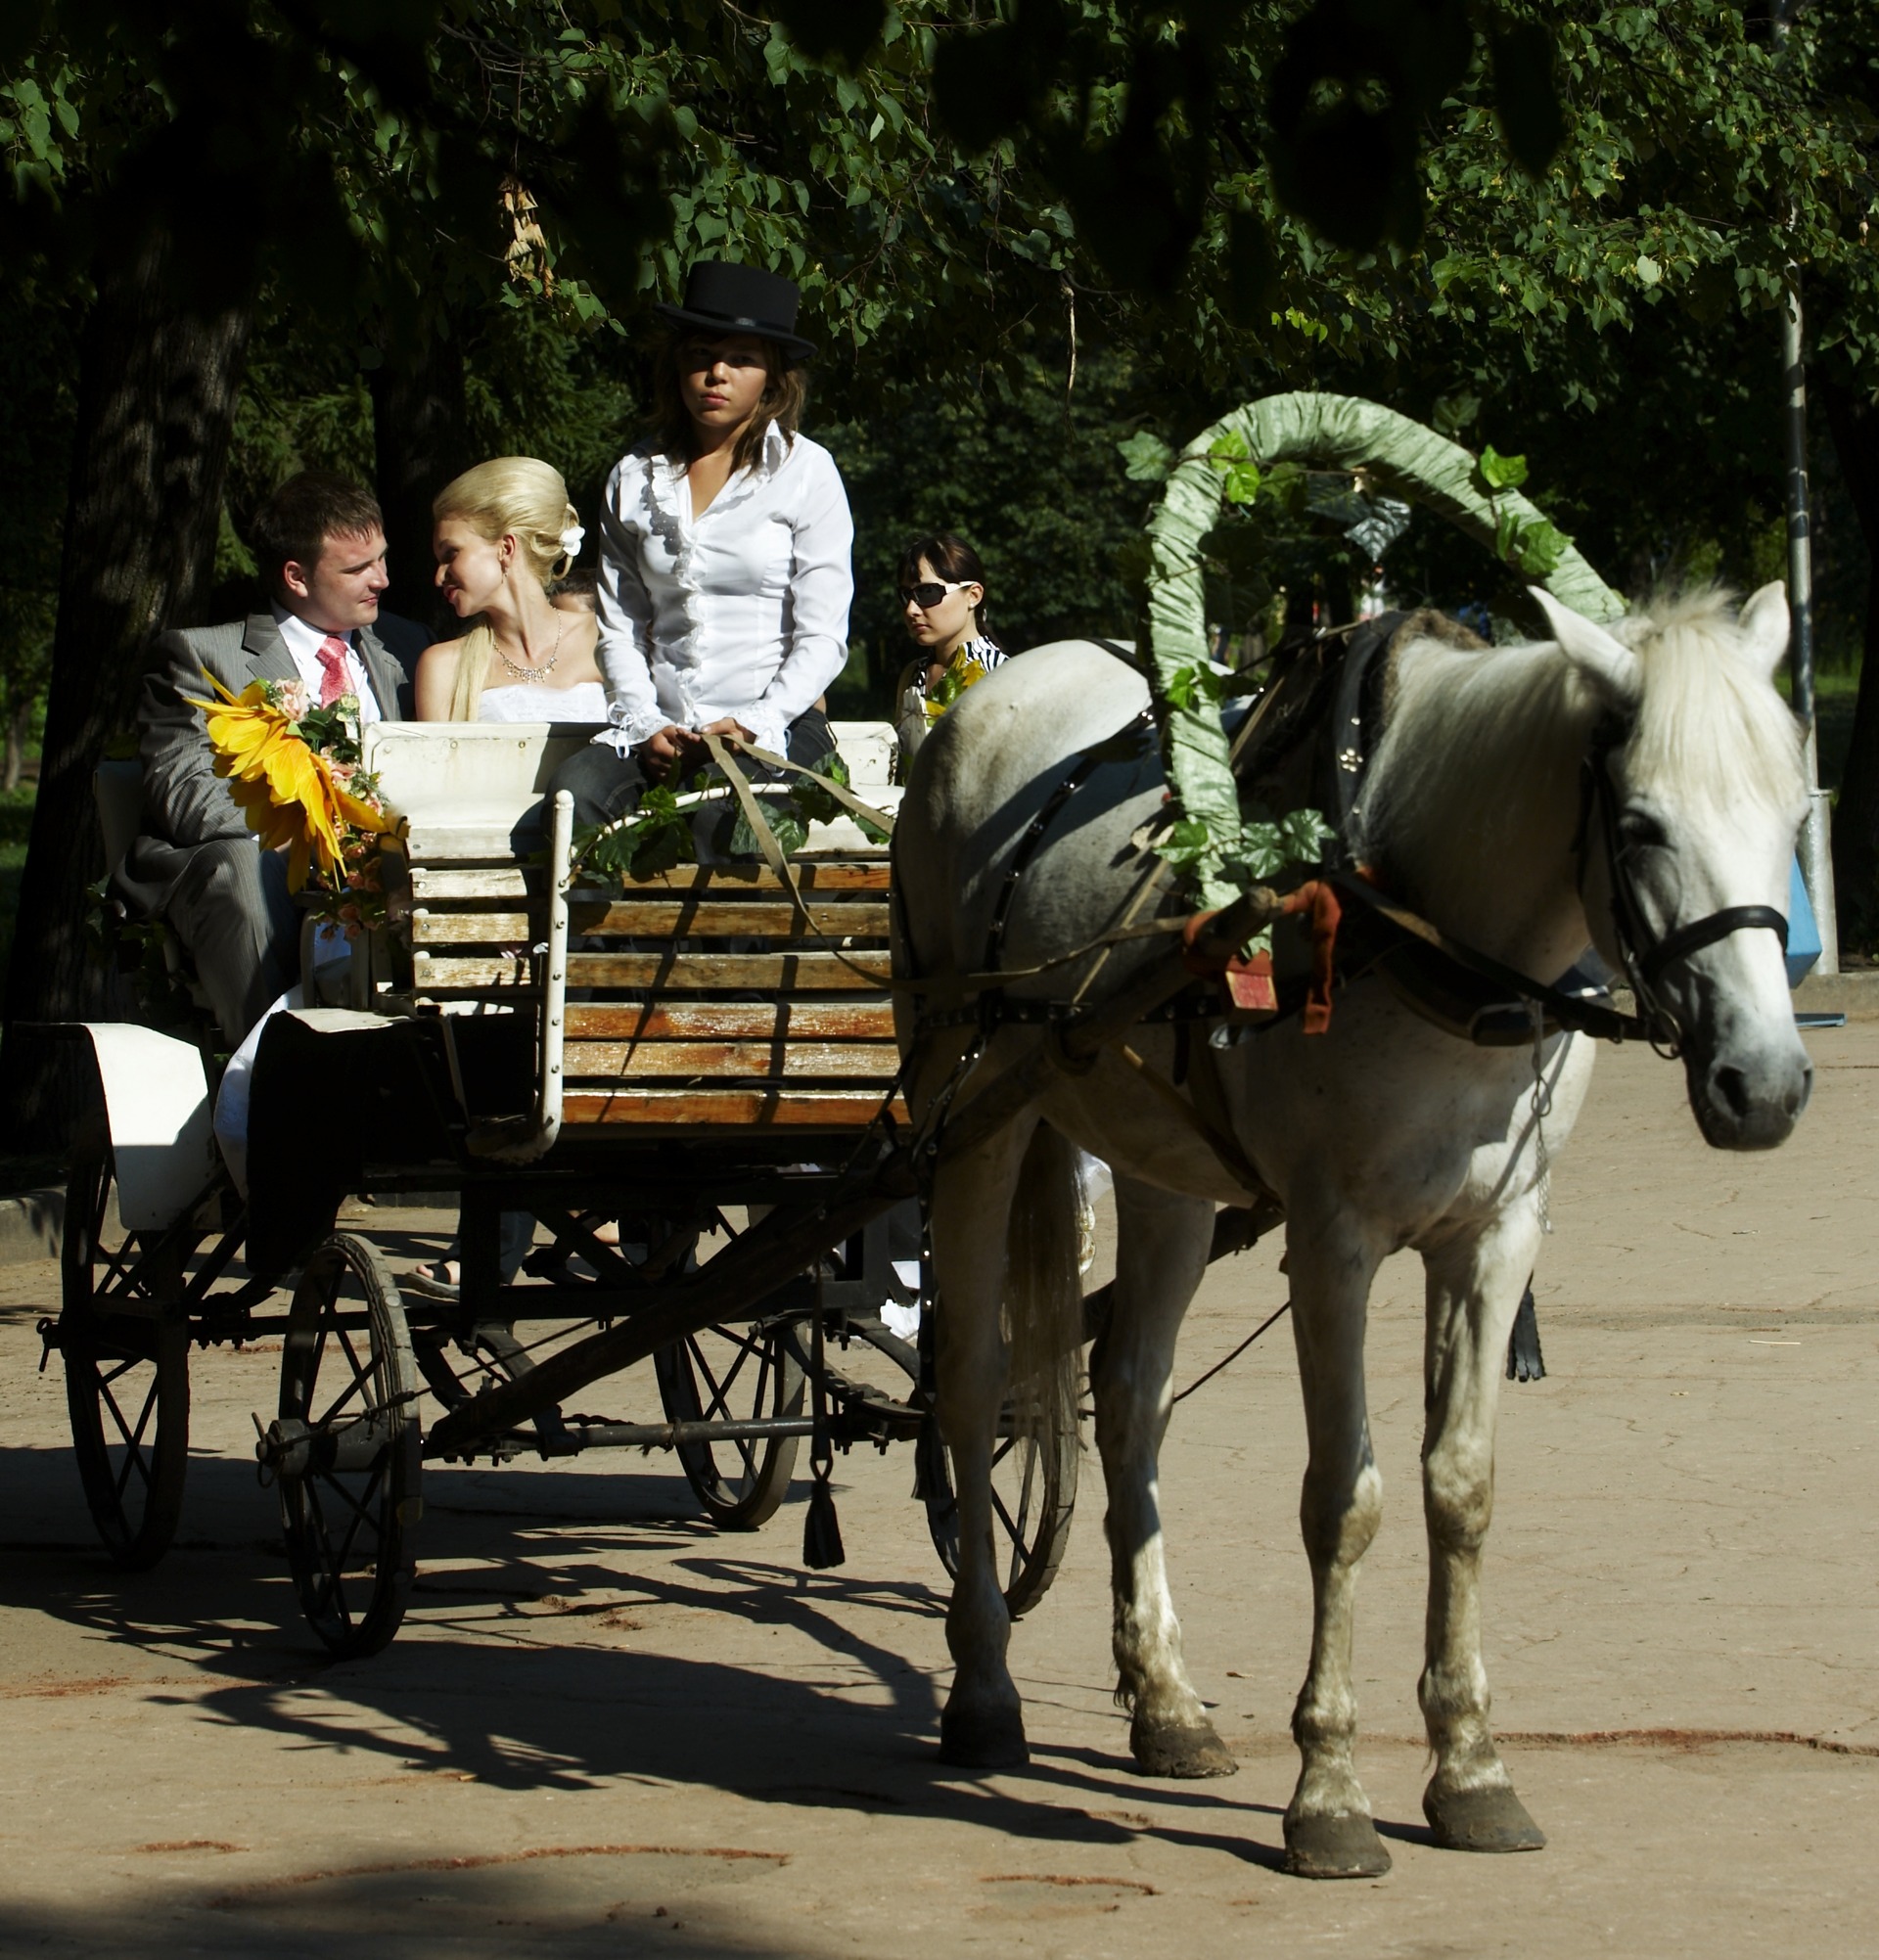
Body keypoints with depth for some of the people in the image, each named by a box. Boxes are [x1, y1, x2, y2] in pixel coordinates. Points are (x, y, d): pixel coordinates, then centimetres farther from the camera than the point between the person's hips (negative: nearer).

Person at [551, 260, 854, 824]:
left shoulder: (805, 471, 4)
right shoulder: (635, 479, 15)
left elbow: (822, 639, -1)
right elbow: (620, 627, 14)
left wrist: (752, 725, -15)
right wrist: (644, 725, -4)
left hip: (778, 727, -3)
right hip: (661, 728, 3)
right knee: (574, 792, -30)